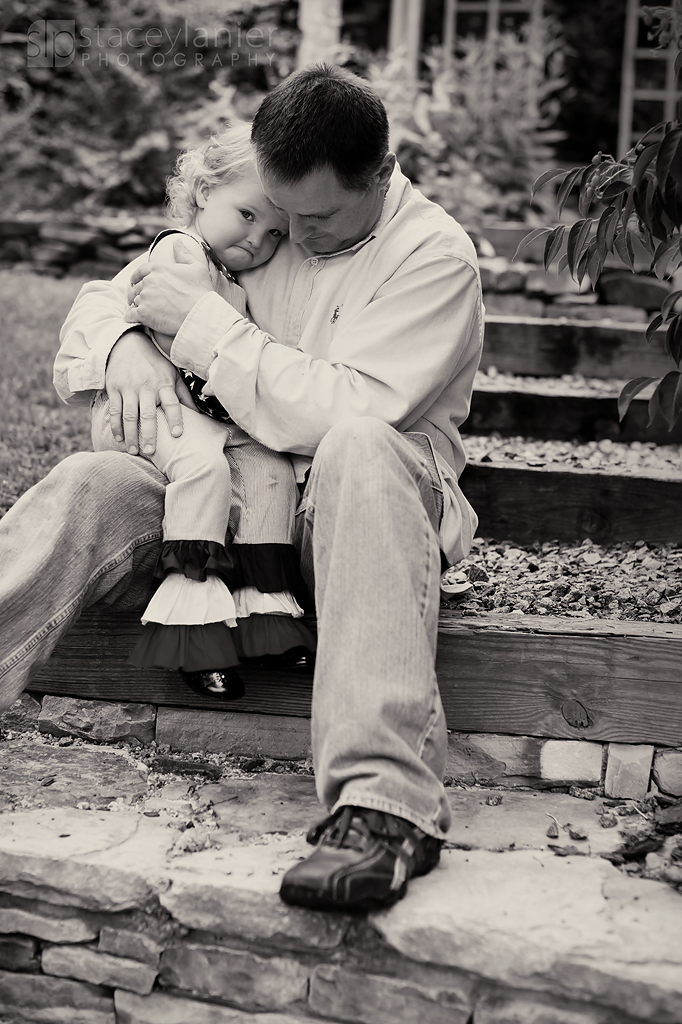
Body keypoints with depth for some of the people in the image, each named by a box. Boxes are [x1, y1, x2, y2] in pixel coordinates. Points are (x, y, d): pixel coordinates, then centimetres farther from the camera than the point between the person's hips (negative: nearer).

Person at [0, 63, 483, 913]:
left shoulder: (434, 257, -9)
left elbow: (341, 412, -22)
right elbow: (100, 298, 15)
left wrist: (202, 322, -17)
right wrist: (125, 348, -10)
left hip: (373, 499, -4)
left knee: (358, 448, -39)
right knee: (90, 483, -22)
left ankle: (385, 802, -49)